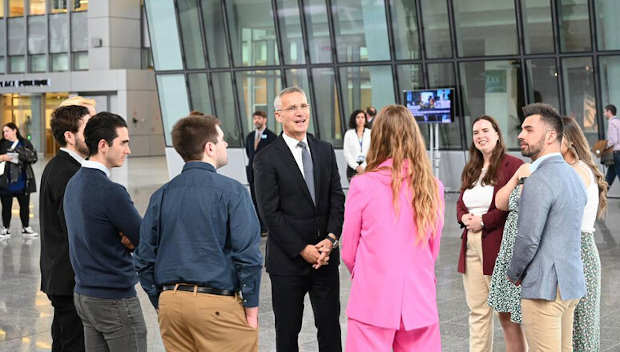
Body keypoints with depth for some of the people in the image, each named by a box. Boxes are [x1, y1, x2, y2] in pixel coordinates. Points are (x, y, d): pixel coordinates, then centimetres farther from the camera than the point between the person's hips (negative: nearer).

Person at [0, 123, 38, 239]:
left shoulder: (25, 143, 2)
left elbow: (34, 157, -2)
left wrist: (21, 155, -17)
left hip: (23, 182, 1)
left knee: (25, 205, 10)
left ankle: (26, 227, 23)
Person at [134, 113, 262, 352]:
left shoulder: (161, 195, 7)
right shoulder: (230, 191, -8)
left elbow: (144, 259, 8)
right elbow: (247, 253, -13)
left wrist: (161, 305, 16)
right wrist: (251, 307, -5)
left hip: (170, 302, 6)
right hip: (216, 305, -6)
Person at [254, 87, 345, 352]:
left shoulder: (325, 150, 8)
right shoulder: (267, 159, -7)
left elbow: (337, 199, 5)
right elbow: (270, 213, -11)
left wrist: (330, 239, -10)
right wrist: (302, 250, -14)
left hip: (326, 257, 4)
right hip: (288, 261, -4)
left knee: (330, 326, 9)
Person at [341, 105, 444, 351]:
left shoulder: (363, 186, -9)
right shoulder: (432, 187, -1)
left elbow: (348, 251, 2)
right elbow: (433, 248, 11)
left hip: (373, 301, -3)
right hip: (420, 300, 3)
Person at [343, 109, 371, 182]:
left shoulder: (370, 133, 7)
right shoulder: (349, 133, 8)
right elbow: (346, 153, 3)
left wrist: (363, 166, -10)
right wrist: (356, 166, -7)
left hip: (367, 167, 0)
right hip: (353, 167, 0)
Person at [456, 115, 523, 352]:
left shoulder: (512, 165, -7)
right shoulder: (470, 170, 18)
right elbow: (460, 203, 24)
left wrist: (484, 221, -14)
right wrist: (464, 217, 1)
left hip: (499, 246, -7)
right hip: (471, 246, 8)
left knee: (507, 311, -2)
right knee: (477, 311, 11)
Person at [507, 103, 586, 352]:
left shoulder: (539, 180, -17)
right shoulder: (573, 176, 13)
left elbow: (528, 239, -20)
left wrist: (513, 274, -2)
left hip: (544, 287, -10)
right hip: (571, 283, 10)